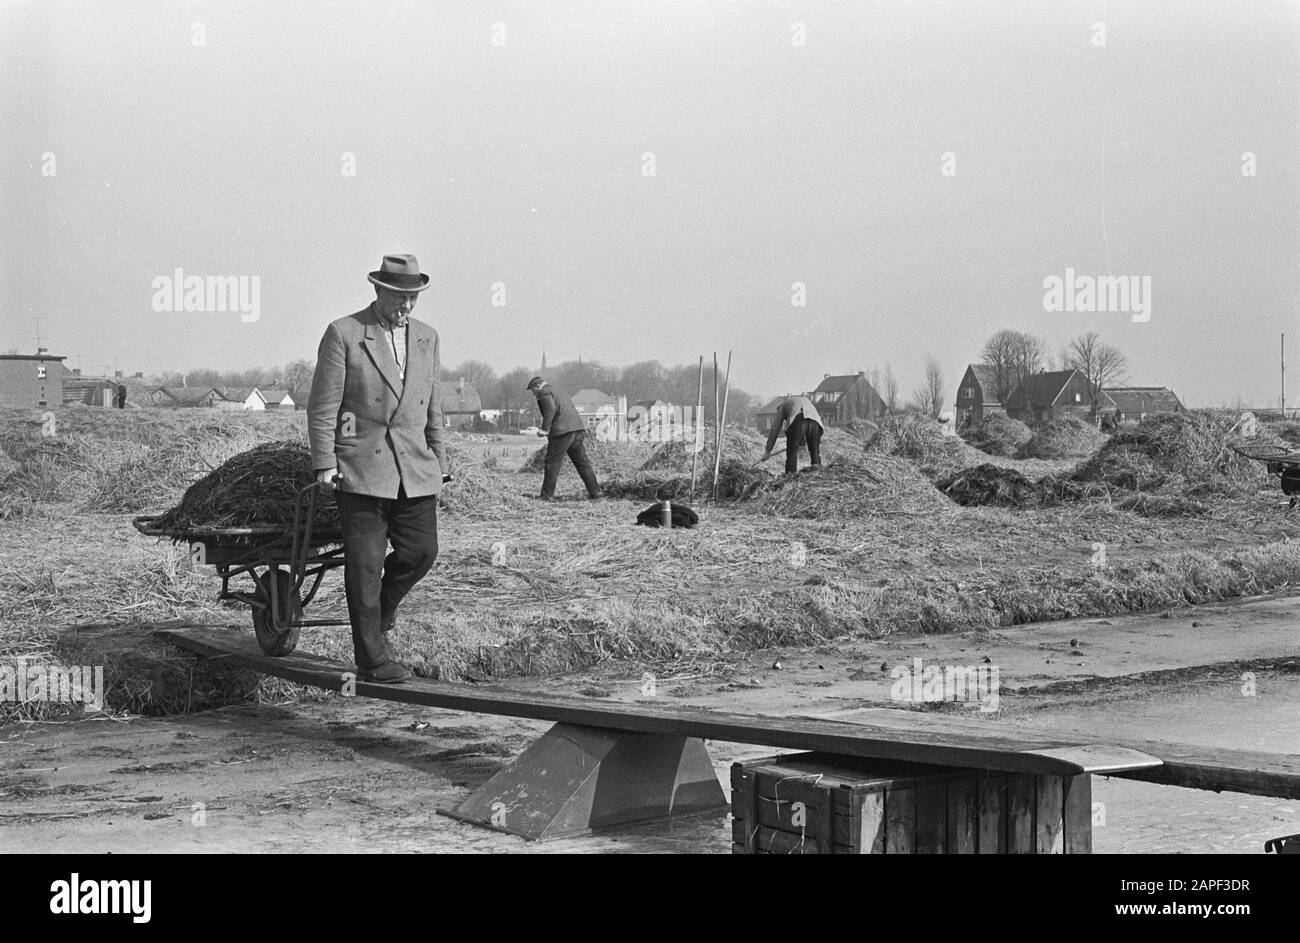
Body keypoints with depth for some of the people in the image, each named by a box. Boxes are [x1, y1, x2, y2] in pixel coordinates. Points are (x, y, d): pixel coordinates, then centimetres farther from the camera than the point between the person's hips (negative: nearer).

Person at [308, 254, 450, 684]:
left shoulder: (426, 337, 12)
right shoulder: (343, 334, -3)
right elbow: (322, 406, -4)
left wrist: (439, 464, 16)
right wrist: (324, 464, -10)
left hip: (414, 468, 5)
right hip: (360, 468, -5)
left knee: (421, 551, 0)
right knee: (365, 563, -3)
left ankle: (379, 610, 29)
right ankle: (372, 659, 3)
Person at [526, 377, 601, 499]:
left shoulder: (544, 392, 2)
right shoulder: (558, 392, 31)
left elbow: (550, 408, -17)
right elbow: (572, 410, 27)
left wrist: (545, 428, -20)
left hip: (562, 431, -8)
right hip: (578, 429, 8)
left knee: (552, 463, -2)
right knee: (582, 461, 14)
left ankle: (547, 495, -3)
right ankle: (594, 491, 14)